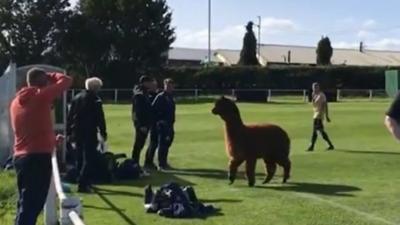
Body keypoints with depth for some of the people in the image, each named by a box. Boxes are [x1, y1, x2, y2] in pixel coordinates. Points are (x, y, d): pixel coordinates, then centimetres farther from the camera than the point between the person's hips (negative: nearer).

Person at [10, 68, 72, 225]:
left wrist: (52, 140, 26)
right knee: (32, 205, -7)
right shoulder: (40, 96, -8)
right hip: (38, 157, -8)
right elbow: (66, 81, -3)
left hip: (21, 157, 8)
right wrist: (51, 76, 14)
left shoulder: (17, 101, 15)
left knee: (26, 203, 16)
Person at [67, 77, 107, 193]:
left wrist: (69, 132, 17)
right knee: (89, 159, -5)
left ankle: (85, 182, 27)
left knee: (80, 158, 17)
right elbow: (100, 118, -11)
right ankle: (82, 184, -11)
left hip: (77, 133, 7)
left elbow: (70, 117, 13)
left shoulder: (76, 98, 11)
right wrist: (103, 133, -4)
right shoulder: (95, 100, -9)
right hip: (89, 133, -7)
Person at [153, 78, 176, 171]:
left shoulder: (170, 97, 14)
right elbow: (153, 109, -17)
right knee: (162, 144, -5)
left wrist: (172, 121, 15)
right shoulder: (160, 96, -10)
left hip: (170, 124, 8)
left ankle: (164, 162, 24)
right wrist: (159, 120, -16)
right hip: (163, 124, -8)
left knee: (167, 143, 14)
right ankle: (161, 164, -1)